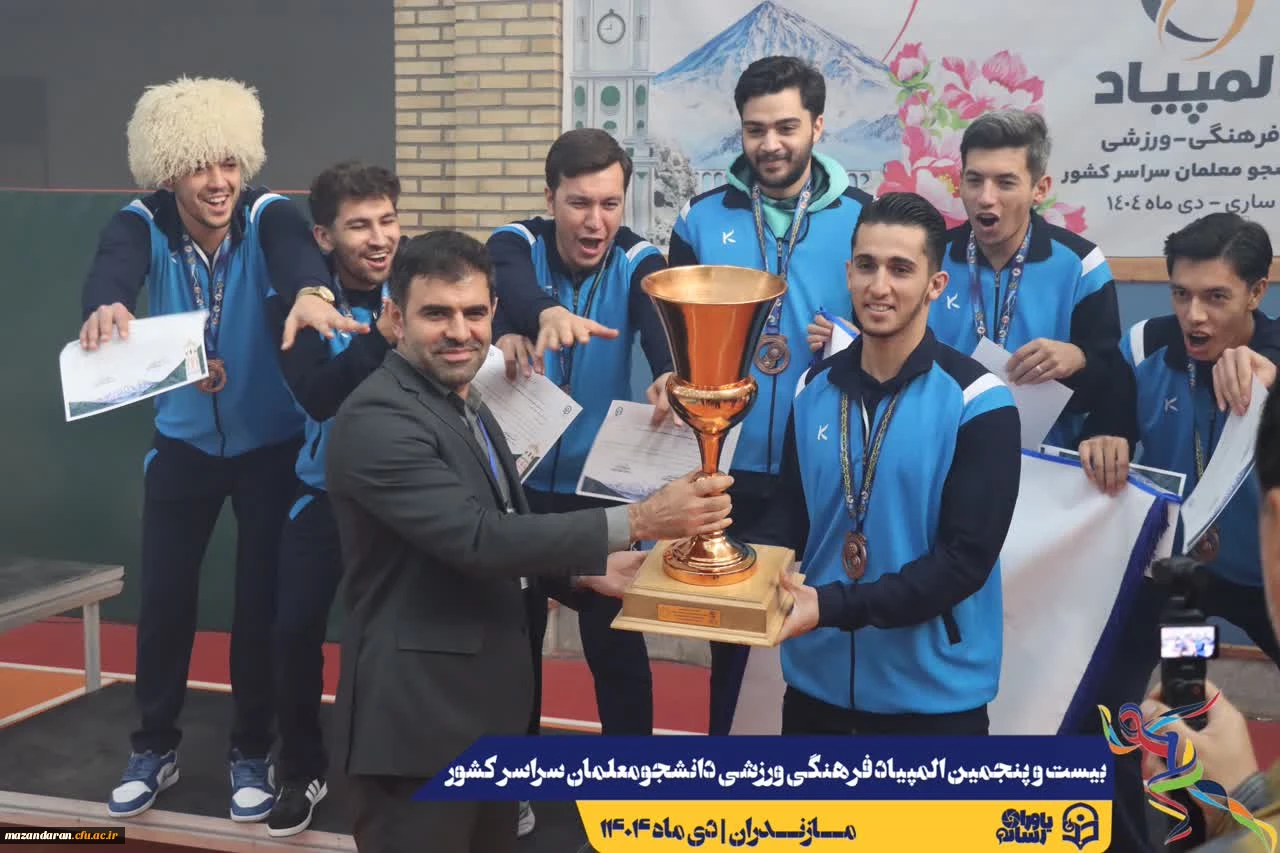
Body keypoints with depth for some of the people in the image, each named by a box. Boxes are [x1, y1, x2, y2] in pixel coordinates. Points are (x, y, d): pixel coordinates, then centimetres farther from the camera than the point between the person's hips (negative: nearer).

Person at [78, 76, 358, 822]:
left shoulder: (269, 214, -19)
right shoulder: (143, 223, -14)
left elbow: (297, 251, -41)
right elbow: (114, 267, -36)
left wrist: (308, 292, -66)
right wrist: (106, 306, -61)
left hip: (272, 444, -2)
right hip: (185, 443, 2)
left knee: (262, 598, 6)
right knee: (164, 595, 8)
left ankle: (253, 752, 25)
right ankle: (156, 748, 29)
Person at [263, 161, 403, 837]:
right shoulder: (296, 302, -10)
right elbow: (317, 395, -23)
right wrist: (384, 338, -36)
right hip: (328, 488, 1)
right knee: (296, 630, -1)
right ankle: (302, 772, 23)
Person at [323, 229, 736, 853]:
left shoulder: (465, 405, 12)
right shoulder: (376, 418, -19)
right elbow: (479, 538, -27)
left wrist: (587, 569, 2)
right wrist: (639, 520, -27)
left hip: (484, 706, 9)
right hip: (417, 717, -9)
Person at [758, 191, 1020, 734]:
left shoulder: (978, 402, -13)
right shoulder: (815, 388, 1)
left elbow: (965, 560, -17)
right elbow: (790, 518, 7)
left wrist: (832, 606, -26)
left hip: (933, 694, -4)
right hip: (817, 680, 4)